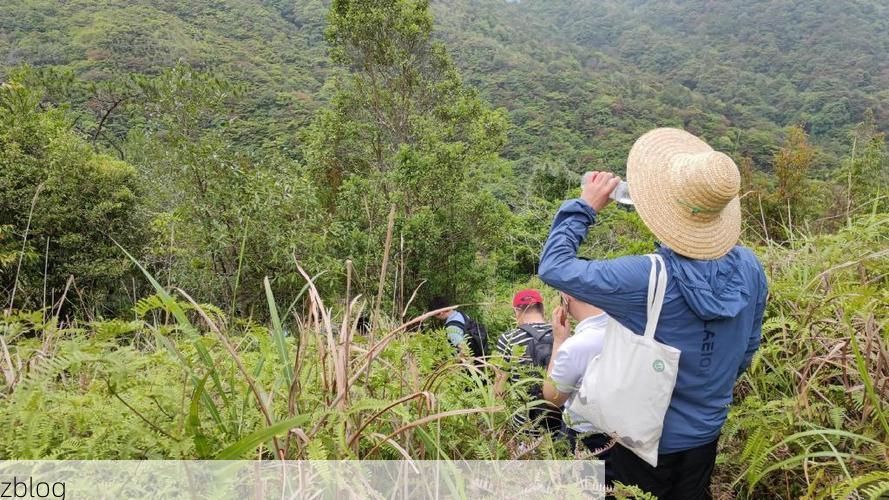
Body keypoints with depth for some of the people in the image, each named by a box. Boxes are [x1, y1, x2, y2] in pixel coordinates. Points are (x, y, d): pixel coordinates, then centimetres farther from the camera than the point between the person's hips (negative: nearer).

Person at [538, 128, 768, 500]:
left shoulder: (645, 279, -34)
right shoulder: (750, 268, -15)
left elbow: (554, 267, -24)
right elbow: (747, 350, 1)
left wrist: (585, 207, -12)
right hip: (706, 436, 5)